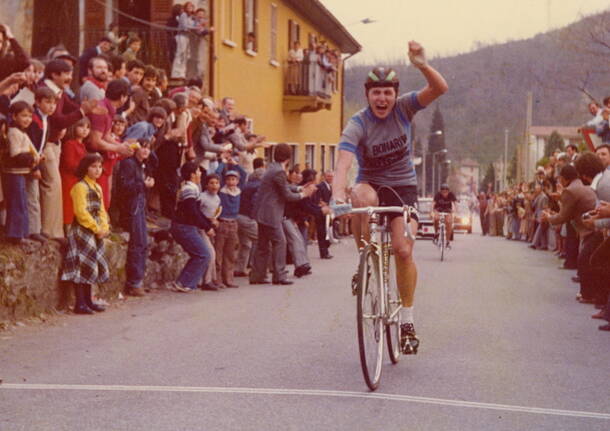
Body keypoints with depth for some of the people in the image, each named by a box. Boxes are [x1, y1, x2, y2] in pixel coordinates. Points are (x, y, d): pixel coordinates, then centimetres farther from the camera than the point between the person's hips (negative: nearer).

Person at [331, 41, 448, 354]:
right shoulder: (357, 125, -15)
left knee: (403, 250, -17)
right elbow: (343, 163, -29)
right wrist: (337, 195, -48)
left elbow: (440, 88, -20)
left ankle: (407, 321, 0)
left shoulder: (403, 108, -8)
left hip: (403, 187, 1)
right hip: (372, 183, -1)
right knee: (362, 197, -39)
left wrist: (421, 64, -38)